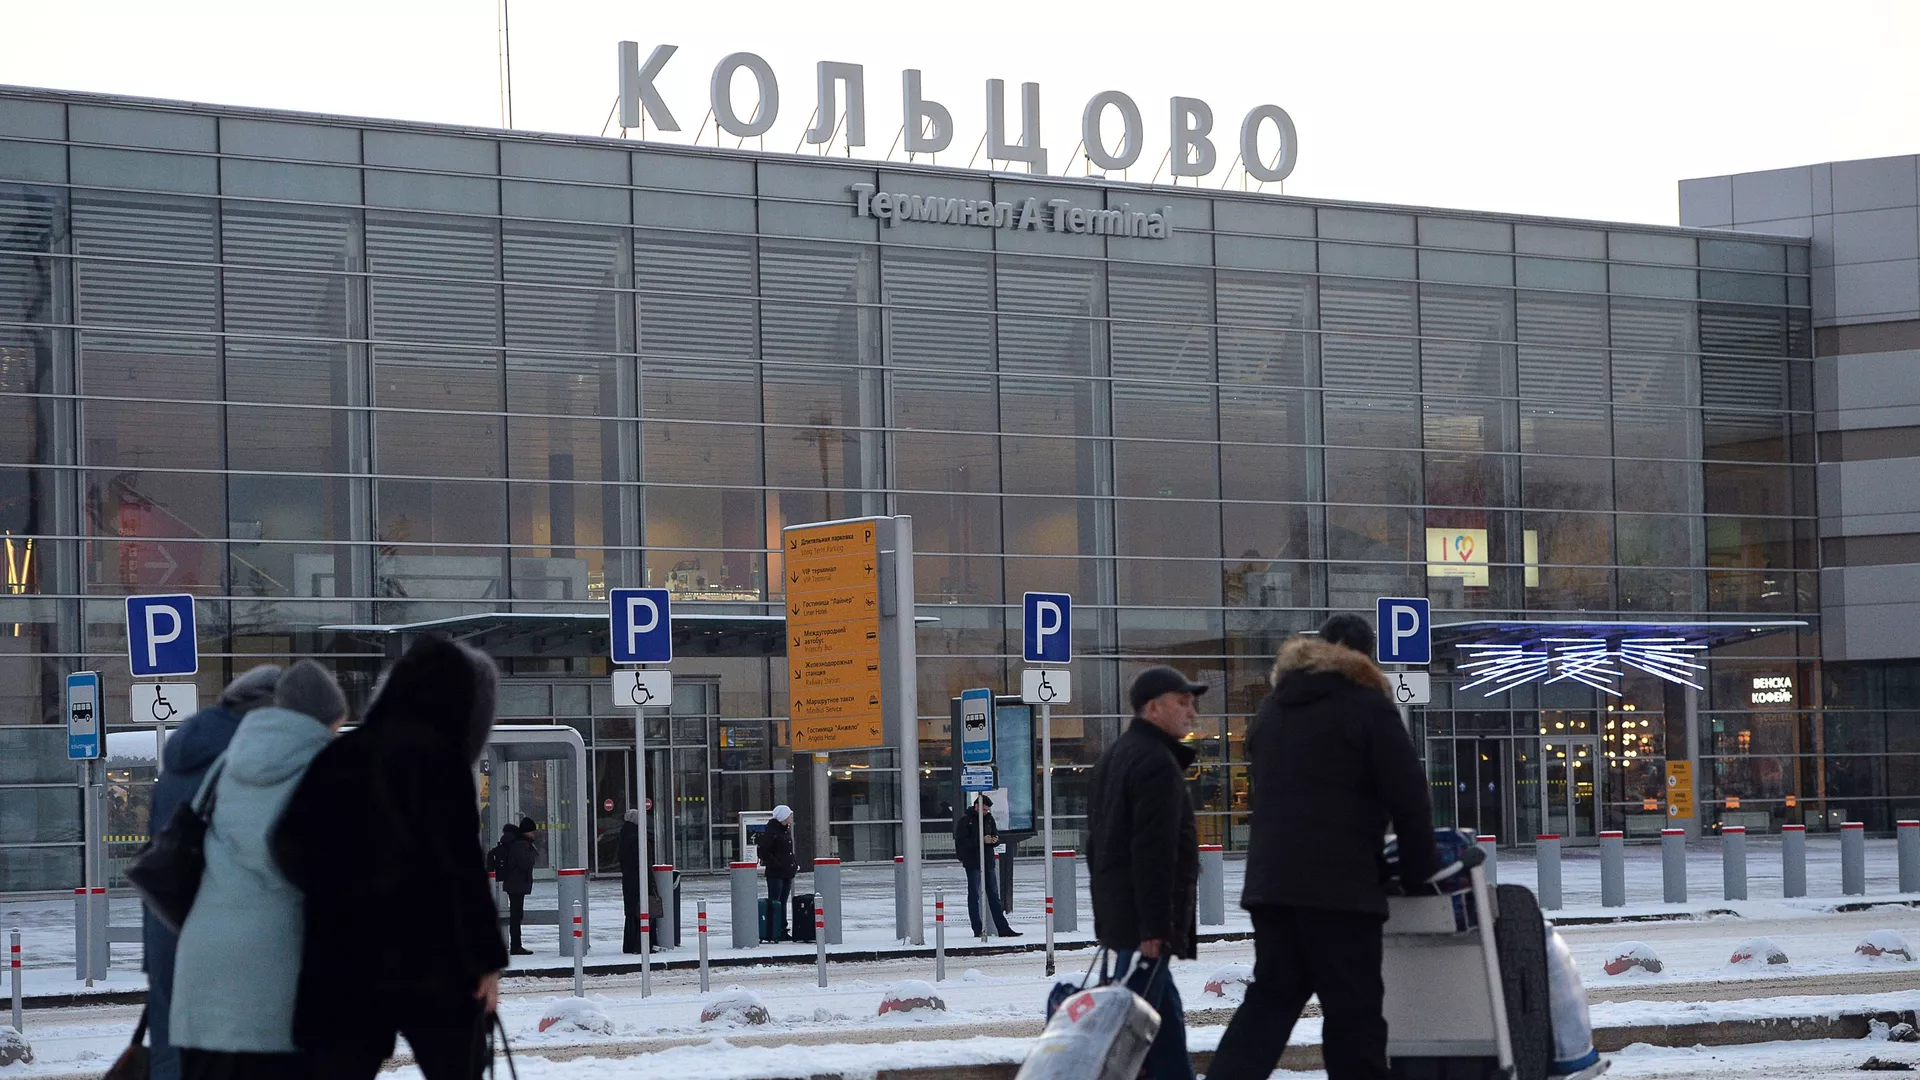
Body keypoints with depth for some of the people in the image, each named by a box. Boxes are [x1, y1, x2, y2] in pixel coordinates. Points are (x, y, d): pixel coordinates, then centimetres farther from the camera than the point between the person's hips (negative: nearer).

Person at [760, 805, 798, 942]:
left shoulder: (786, 830, 15)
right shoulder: (771, 831, -13)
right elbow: (764, 852, -16)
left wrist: (795, 863, 11)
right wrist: (777, 865, -19)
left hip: (787, 873, 9)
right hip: (775, 874, -9)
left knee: (783, 903, 13)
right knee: (774, 904, -6)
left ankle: (782, 932, 19)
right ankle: (771, 934, -5)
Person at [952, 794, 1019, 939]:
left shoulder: (989, 819, 12)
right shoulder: (965, 820, -7)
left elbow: (997, 835, 18)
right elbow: (962, 841, -16)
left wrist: (994, 840, -6)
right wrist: (981, 840, -24)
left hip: (989, 862, 6)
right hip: (973, 863, -6)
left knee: (994, 895, 8)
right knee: (974, 896, -2)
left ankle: (1003, 928, 8)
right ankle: (978, 930, 0)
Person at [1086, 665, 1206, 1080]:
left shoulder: (1114, 757, 20)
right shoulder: (1156, 762, -14)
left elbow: (1097, 843, 25)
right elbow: (1153, 852, -21)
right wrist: (1155, 925, -23)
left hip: (1116, 911, 10)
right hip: (1142, 916, -10)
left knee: (1166, 1015, 14)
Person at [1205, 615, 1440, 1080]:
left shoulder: (1274, 706, 18)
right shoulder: (1368, 707, -3)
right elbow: (1408, 797, -8)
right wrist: (1418, 869, 2)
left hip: (1270, 878, 6)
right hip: (1340, 883, -6)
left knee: (1272, 996, 11)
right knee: (1353, 1008, -2)